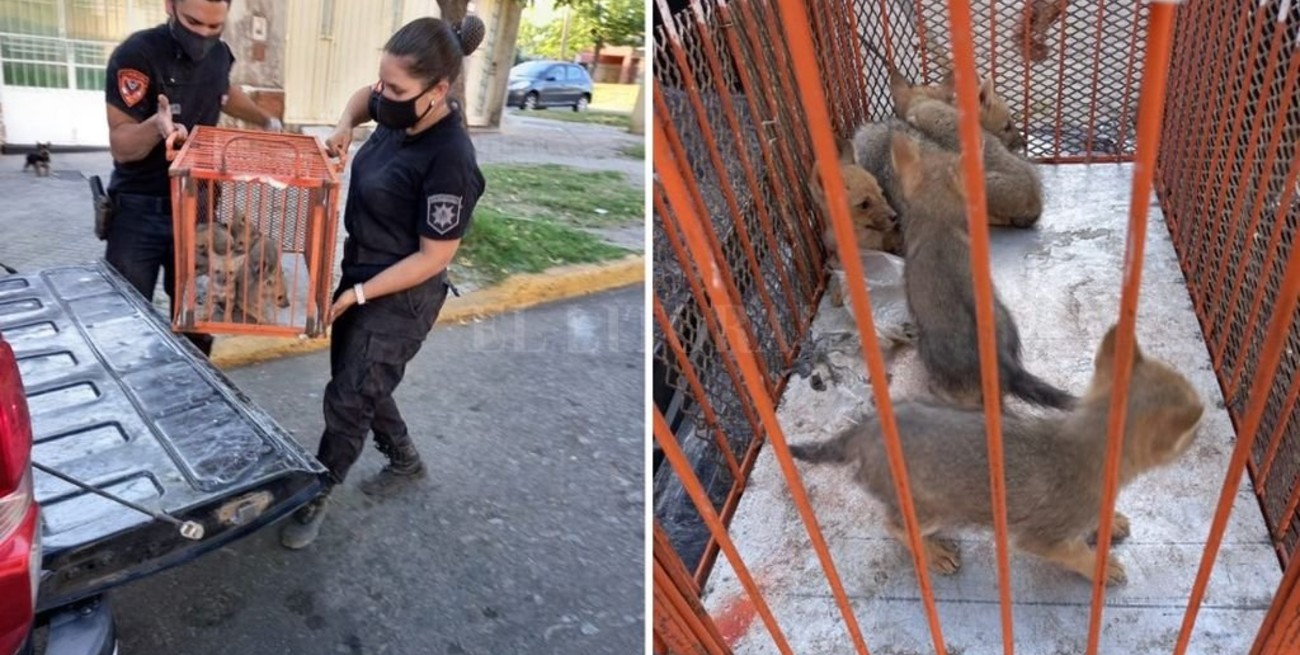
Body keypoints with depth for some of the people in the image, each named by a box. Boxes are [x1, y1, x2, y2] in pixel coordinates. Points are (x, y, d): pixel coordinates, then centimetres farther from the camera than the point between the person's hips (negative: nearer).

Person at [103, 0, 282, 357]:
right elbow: (121, 146, -21)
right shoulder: (136, 54, -19)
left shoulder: (219, 54, 0)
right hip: (139, 212, -4)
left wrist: (267, 121, 16)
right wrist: (155, 126, -40)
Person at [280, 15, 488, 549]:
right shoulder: (402, 117, -5)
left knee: (347, 401, 4)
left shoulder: (450, 161, -28)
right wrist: (345, 125, -2)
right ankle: (406, 461, 44)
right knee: (358, 383, 22)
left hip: (401, 299, -9)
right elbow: (364, 98, 20)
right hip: (361, 276, 9)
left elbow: (432, 257, -22)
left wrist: (356, 295, -19)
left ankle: (314, 499, 27)